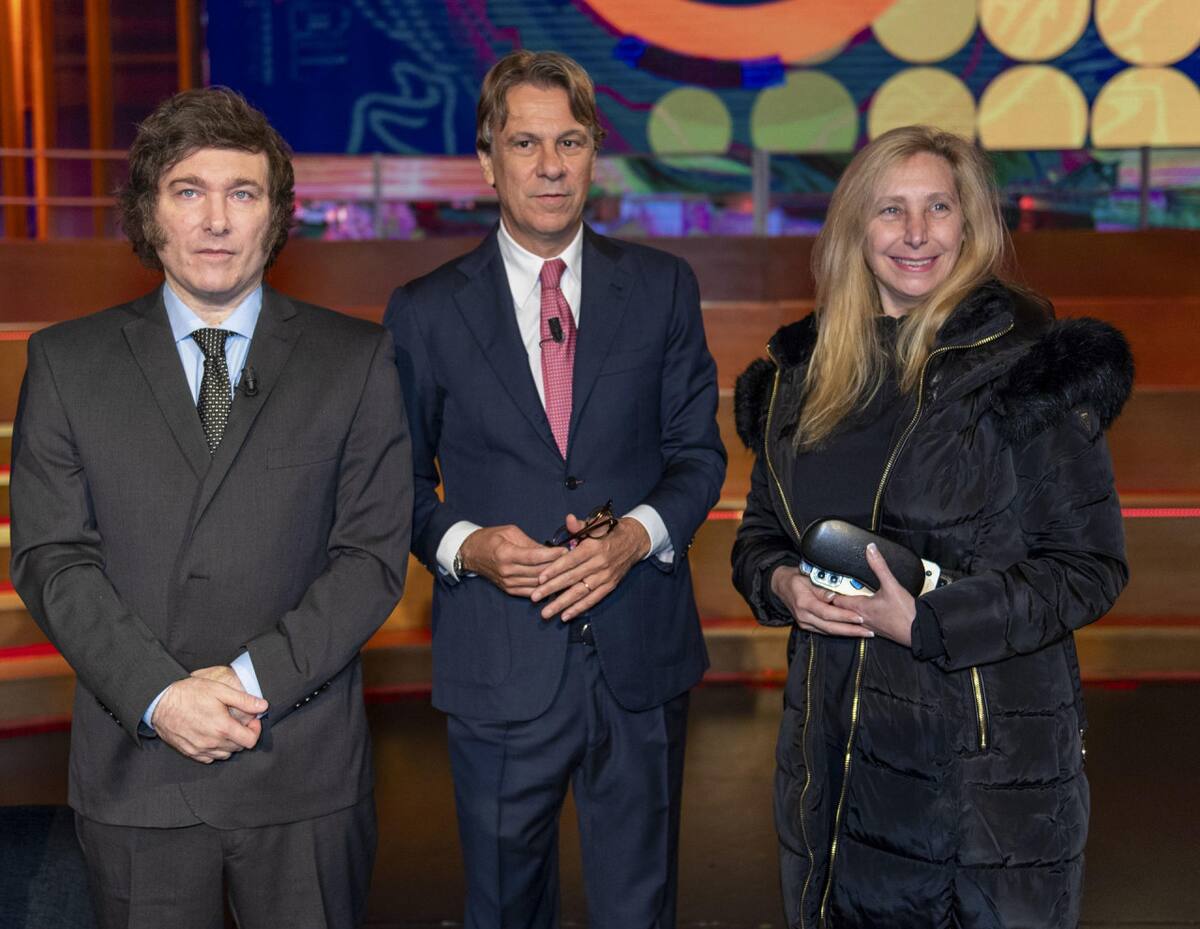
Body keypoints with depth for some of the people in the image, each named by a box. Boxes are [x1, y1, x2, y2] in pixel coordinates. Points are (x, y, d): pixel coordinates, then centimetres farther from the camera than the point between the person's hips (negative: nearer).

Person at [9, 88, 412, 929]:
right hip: (136, 772, 1)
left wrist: (254, 679, -14)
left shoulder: (356, 360, 2)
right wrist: (159, 695, -14)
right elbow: (52, 559, -2)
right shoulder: (66, 363, 4)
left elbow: (373, 555, -4)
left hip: (304, 770, 0)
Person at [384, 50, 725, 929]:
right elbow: (401, 484, 4)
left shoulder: (663, 288, 3)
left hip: (641, 657, 1)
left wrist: (638, 533, -14)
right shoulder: (425, 313, -1)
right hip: (499, 664, -1)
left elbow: (697, 450, 4)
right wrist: (464, 545, -16)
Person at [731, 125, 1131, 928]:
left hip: (990, 755, -4)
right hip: (835, 747, 4)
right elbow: (761, 528, 15)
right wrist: (780, 584, -8)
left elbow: (1091, 566, -10)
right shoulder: (803, 371, 5)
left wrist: (925, 621, -18)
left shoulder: (1032, 367, -9)